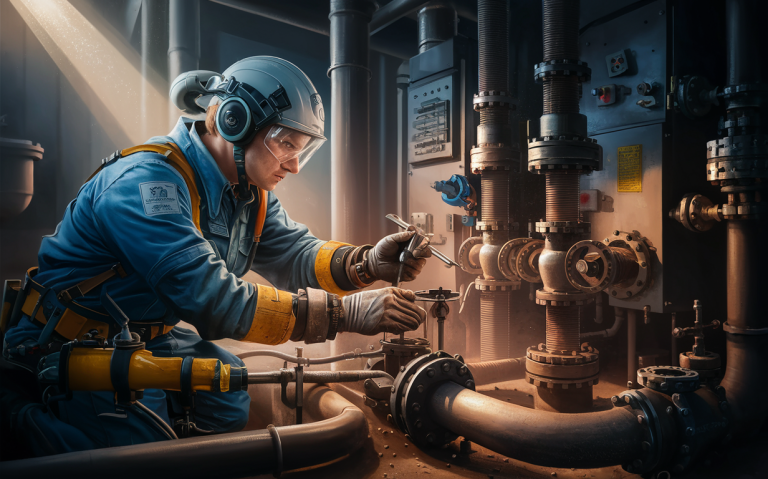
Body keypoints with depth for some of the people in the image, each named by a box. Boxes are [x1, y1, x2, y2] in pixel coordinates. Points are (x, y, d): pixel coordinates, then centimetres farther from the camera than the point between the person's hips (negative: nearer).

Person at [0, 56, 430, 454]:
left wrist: (368, 264, -27)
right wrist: (345, 313, -41)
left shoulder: (249, 191, -2)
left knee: (229, 404, -2)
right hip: (67, 345, -7)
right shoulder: (146, 182, -31)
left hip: (145, 336, 7)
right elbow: (214, 301, -39)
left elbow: (294, 254, -8)